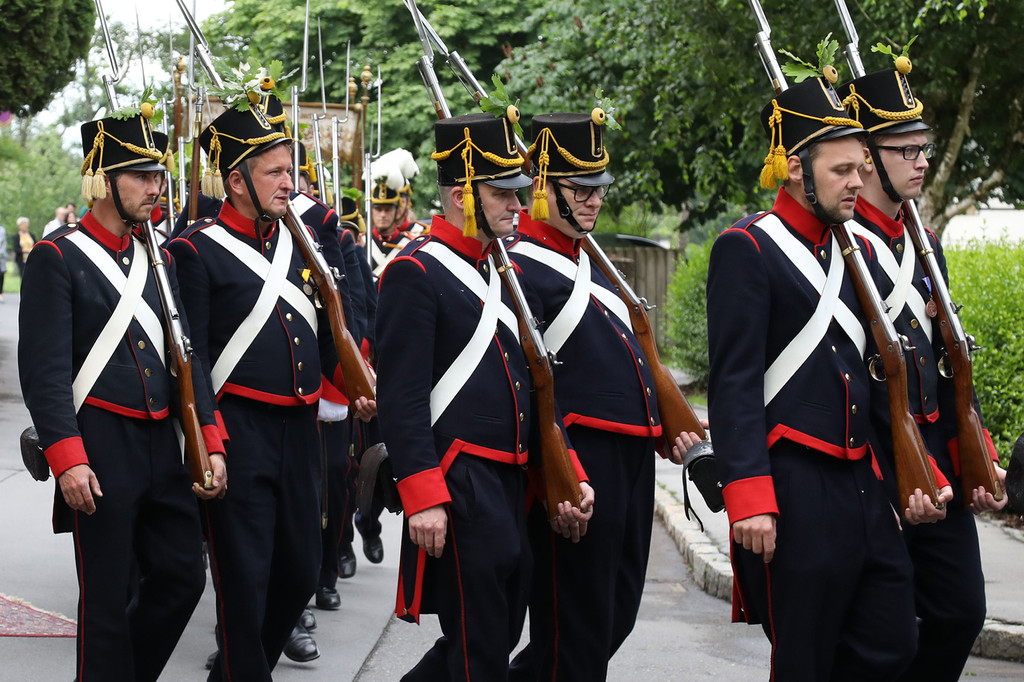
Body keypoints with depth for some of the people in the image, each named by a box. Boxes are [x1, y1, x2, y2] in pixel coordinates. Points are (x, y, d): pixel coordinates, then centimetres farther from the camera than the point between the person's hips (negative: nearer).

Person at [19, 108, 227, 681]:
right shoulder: (57, 257, -6)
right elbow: (44, 368, -12)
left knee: (184, 575, 9)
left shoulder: (158, 260, 14)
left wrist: (210, 441, 3)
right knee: (109, 597, 1)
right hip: (100, 450, -6)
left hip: (163, 442, 6)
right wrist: (67, 459, -20)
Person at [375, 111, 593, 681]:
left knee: (501, 631, 16)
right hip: (459, 488, -9)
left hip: (510, 484, 9)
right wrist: (424, 499, -22)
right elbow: (401, 398, -16)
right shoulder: (416, 272, -11)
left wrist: (567, 475, 11)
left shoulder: (502, 271, 16)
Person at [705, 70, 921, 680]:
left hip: (863, 486, 8)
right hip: (794, 489, -8)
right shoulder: (747, 249, -8)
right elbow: (733, 383, -14)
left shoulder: (856, 251, 16)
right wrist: (749, 496, -20)